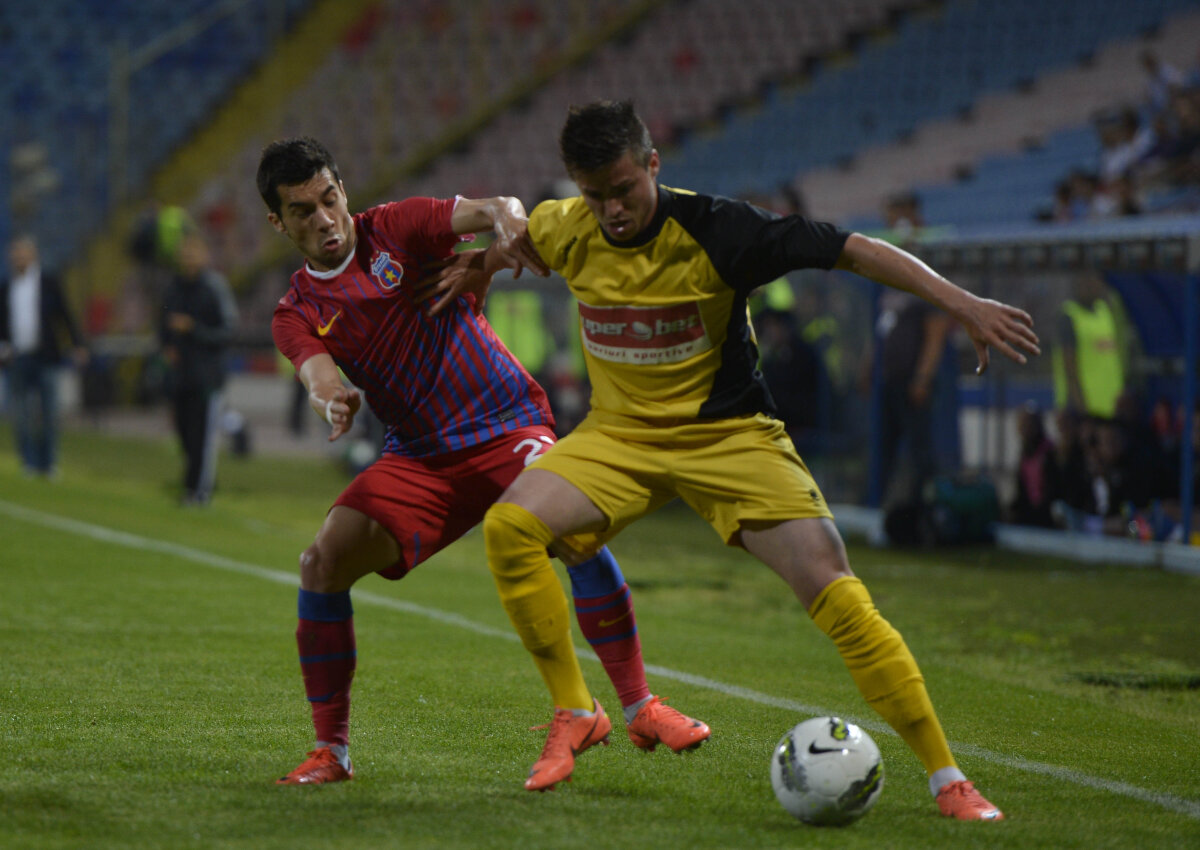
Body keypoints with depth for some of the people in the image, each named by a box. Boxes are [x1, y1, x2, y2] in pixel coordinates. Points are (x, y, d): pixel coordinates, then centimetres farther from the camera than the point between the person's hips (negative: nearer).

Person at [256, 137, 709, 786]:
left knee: (578, 536, -27)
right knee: (322, 563, -17)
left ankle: (640, 710, -13)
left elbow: (493, 210, -13)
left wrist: (507, 225, -38)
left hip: (508, 425, -3)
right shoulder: (297, 314, 4)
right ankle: (330, 751, -5)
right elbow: (318, 372, -16)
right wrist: (332, 399, -40)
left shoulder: (396, 228, -1)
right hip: (418, 456, 3)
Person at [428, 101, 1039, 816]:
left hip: (730, 436, -3)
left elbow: (853, 250, -20)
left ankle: (946, 778, -8)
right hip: (621, 435, 3)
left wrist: (962, 303, -26)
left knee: (836, 593, -18)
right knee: (509, 524, -25)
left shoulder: (715, 231, -21)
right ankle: (573, 713, -7)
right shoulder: (564, 233, -8)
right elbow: (514, 226, 19)